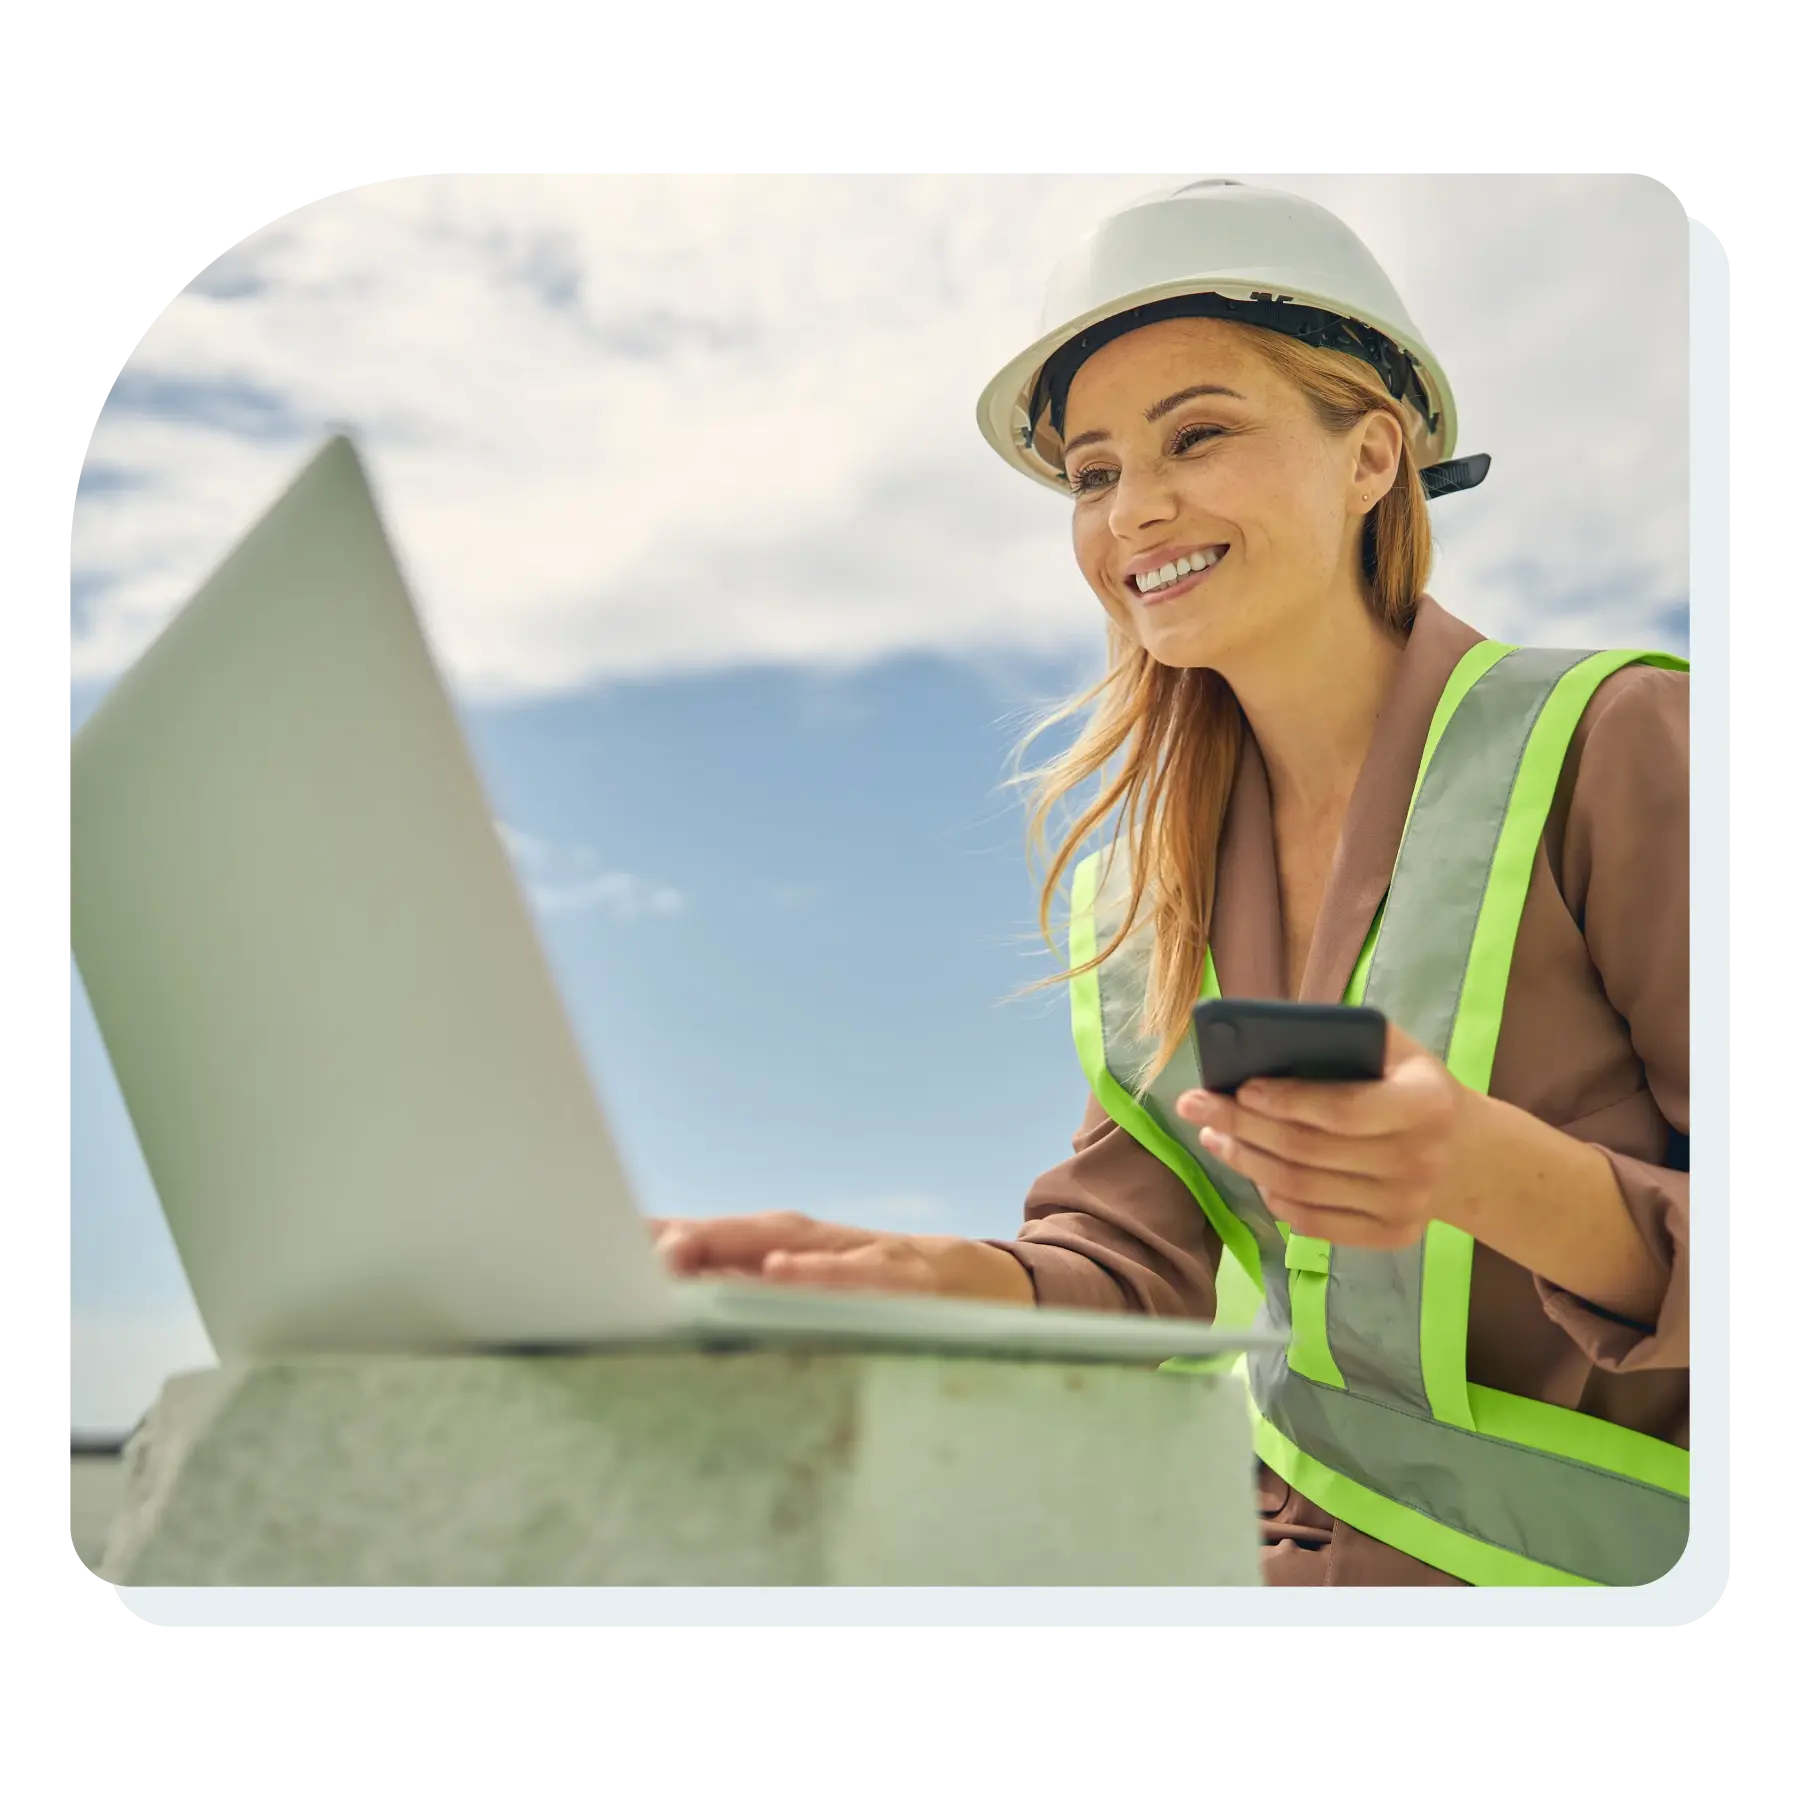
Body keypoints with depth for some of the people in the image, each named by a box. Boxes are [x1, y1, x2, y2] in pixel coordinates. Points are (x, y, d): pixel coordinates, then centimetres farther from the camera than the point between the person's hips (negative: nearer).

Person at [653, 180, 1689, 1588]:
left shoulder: (1613, 747, -12)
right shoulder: (1142, 876, 4)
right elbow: (1125, 1259, -1)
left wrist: (1490, 1171, -33)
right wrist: (928, 1276, -22)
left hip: (1616, 1553, -4)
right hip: (1301, 1522, 5)